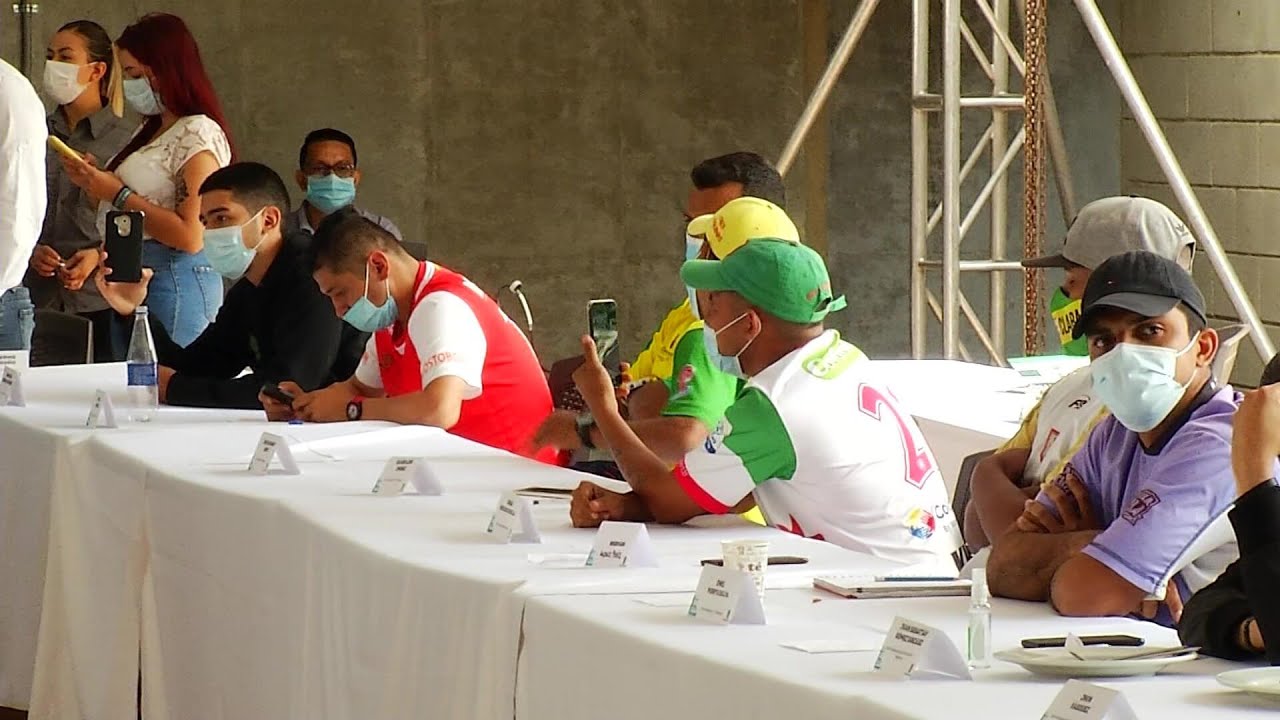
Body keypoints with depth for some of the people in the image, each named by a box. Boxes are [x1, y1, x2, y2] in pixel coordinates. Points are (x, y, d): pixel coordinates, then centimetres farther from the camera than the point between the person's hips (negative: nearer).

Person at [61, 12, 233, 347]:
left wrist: (118, 194, -13)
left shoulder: (198, 134, -11)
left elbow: (191, 237, -19)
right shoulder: (154, 131, 16)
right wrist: (97, 184, 7)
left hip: (173, 279, -9)